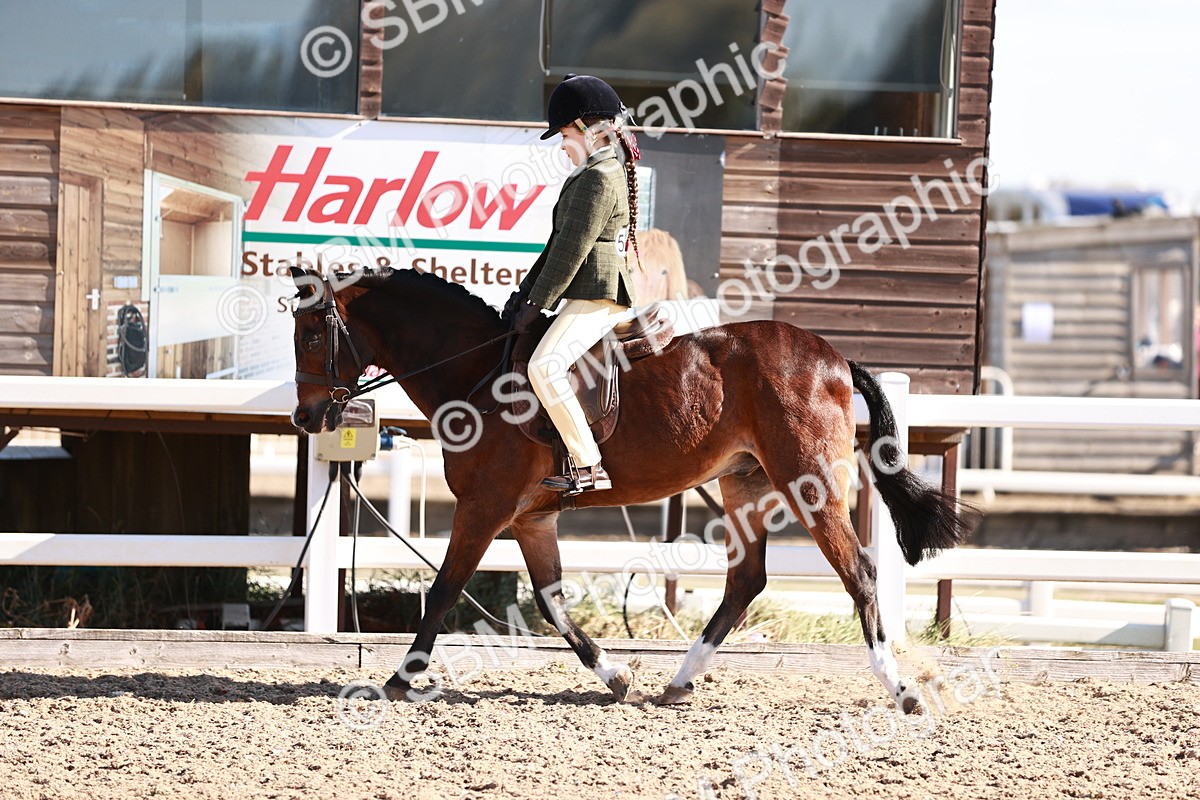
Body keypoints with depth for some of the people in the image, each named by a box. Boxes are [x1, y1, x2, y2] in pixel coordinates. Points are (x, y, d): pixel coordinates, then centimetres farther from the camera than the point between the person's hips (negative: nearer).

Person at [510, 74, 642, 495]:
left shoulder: (598, 179, -14)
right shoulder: (603, 172, 20)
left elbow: (572, 251, -17)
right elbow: (560, 242, 20)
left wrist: (536, 303, -14)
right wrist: (526, 290, 15)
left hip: (597, 295, -12)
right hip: (597, 294, 12)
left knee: (543, 366, -25)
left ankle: (589, 467, -28)